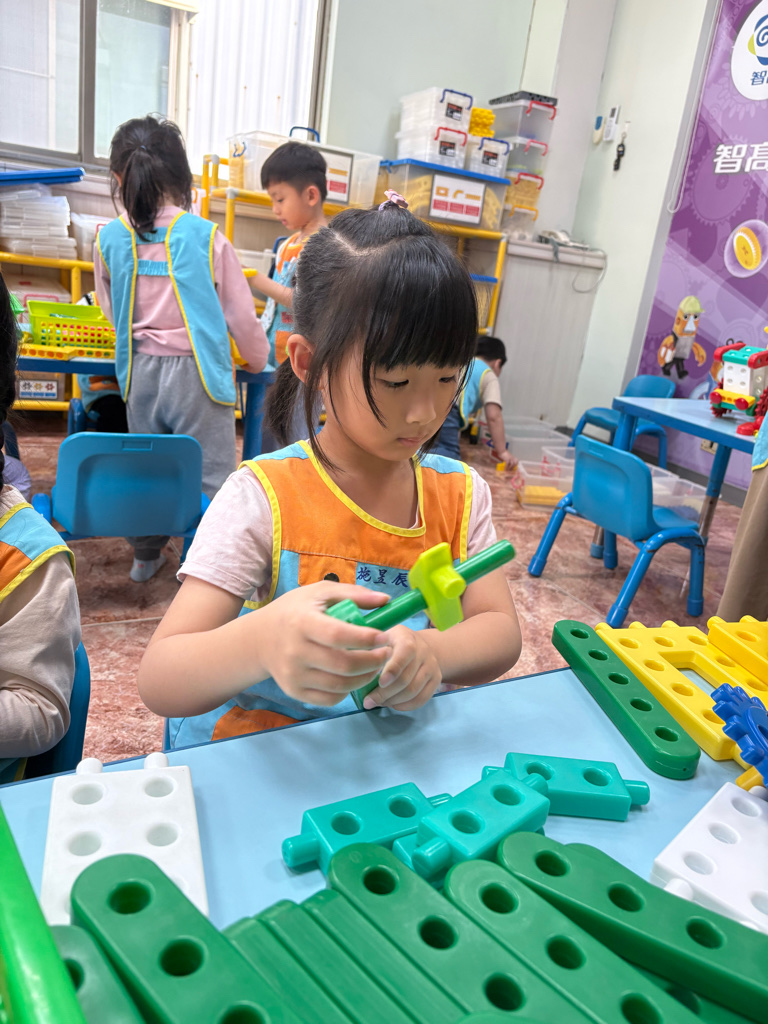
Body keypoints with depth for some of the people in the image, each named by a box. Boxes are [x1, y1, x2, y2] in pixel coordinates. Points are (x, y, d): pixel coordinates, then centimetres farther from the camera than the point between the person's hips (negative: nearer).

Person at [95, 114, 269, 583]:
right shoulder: (207, 237, -9)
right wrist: (258, 360, 14)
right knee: (209, 472, 4)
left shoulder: (109, 240, 0)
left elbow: (111, 311, 13)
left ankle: (146, 556, 36)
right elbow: (242, 316, -4)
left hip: (140, 369, 4)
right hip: (197, 370, -4)